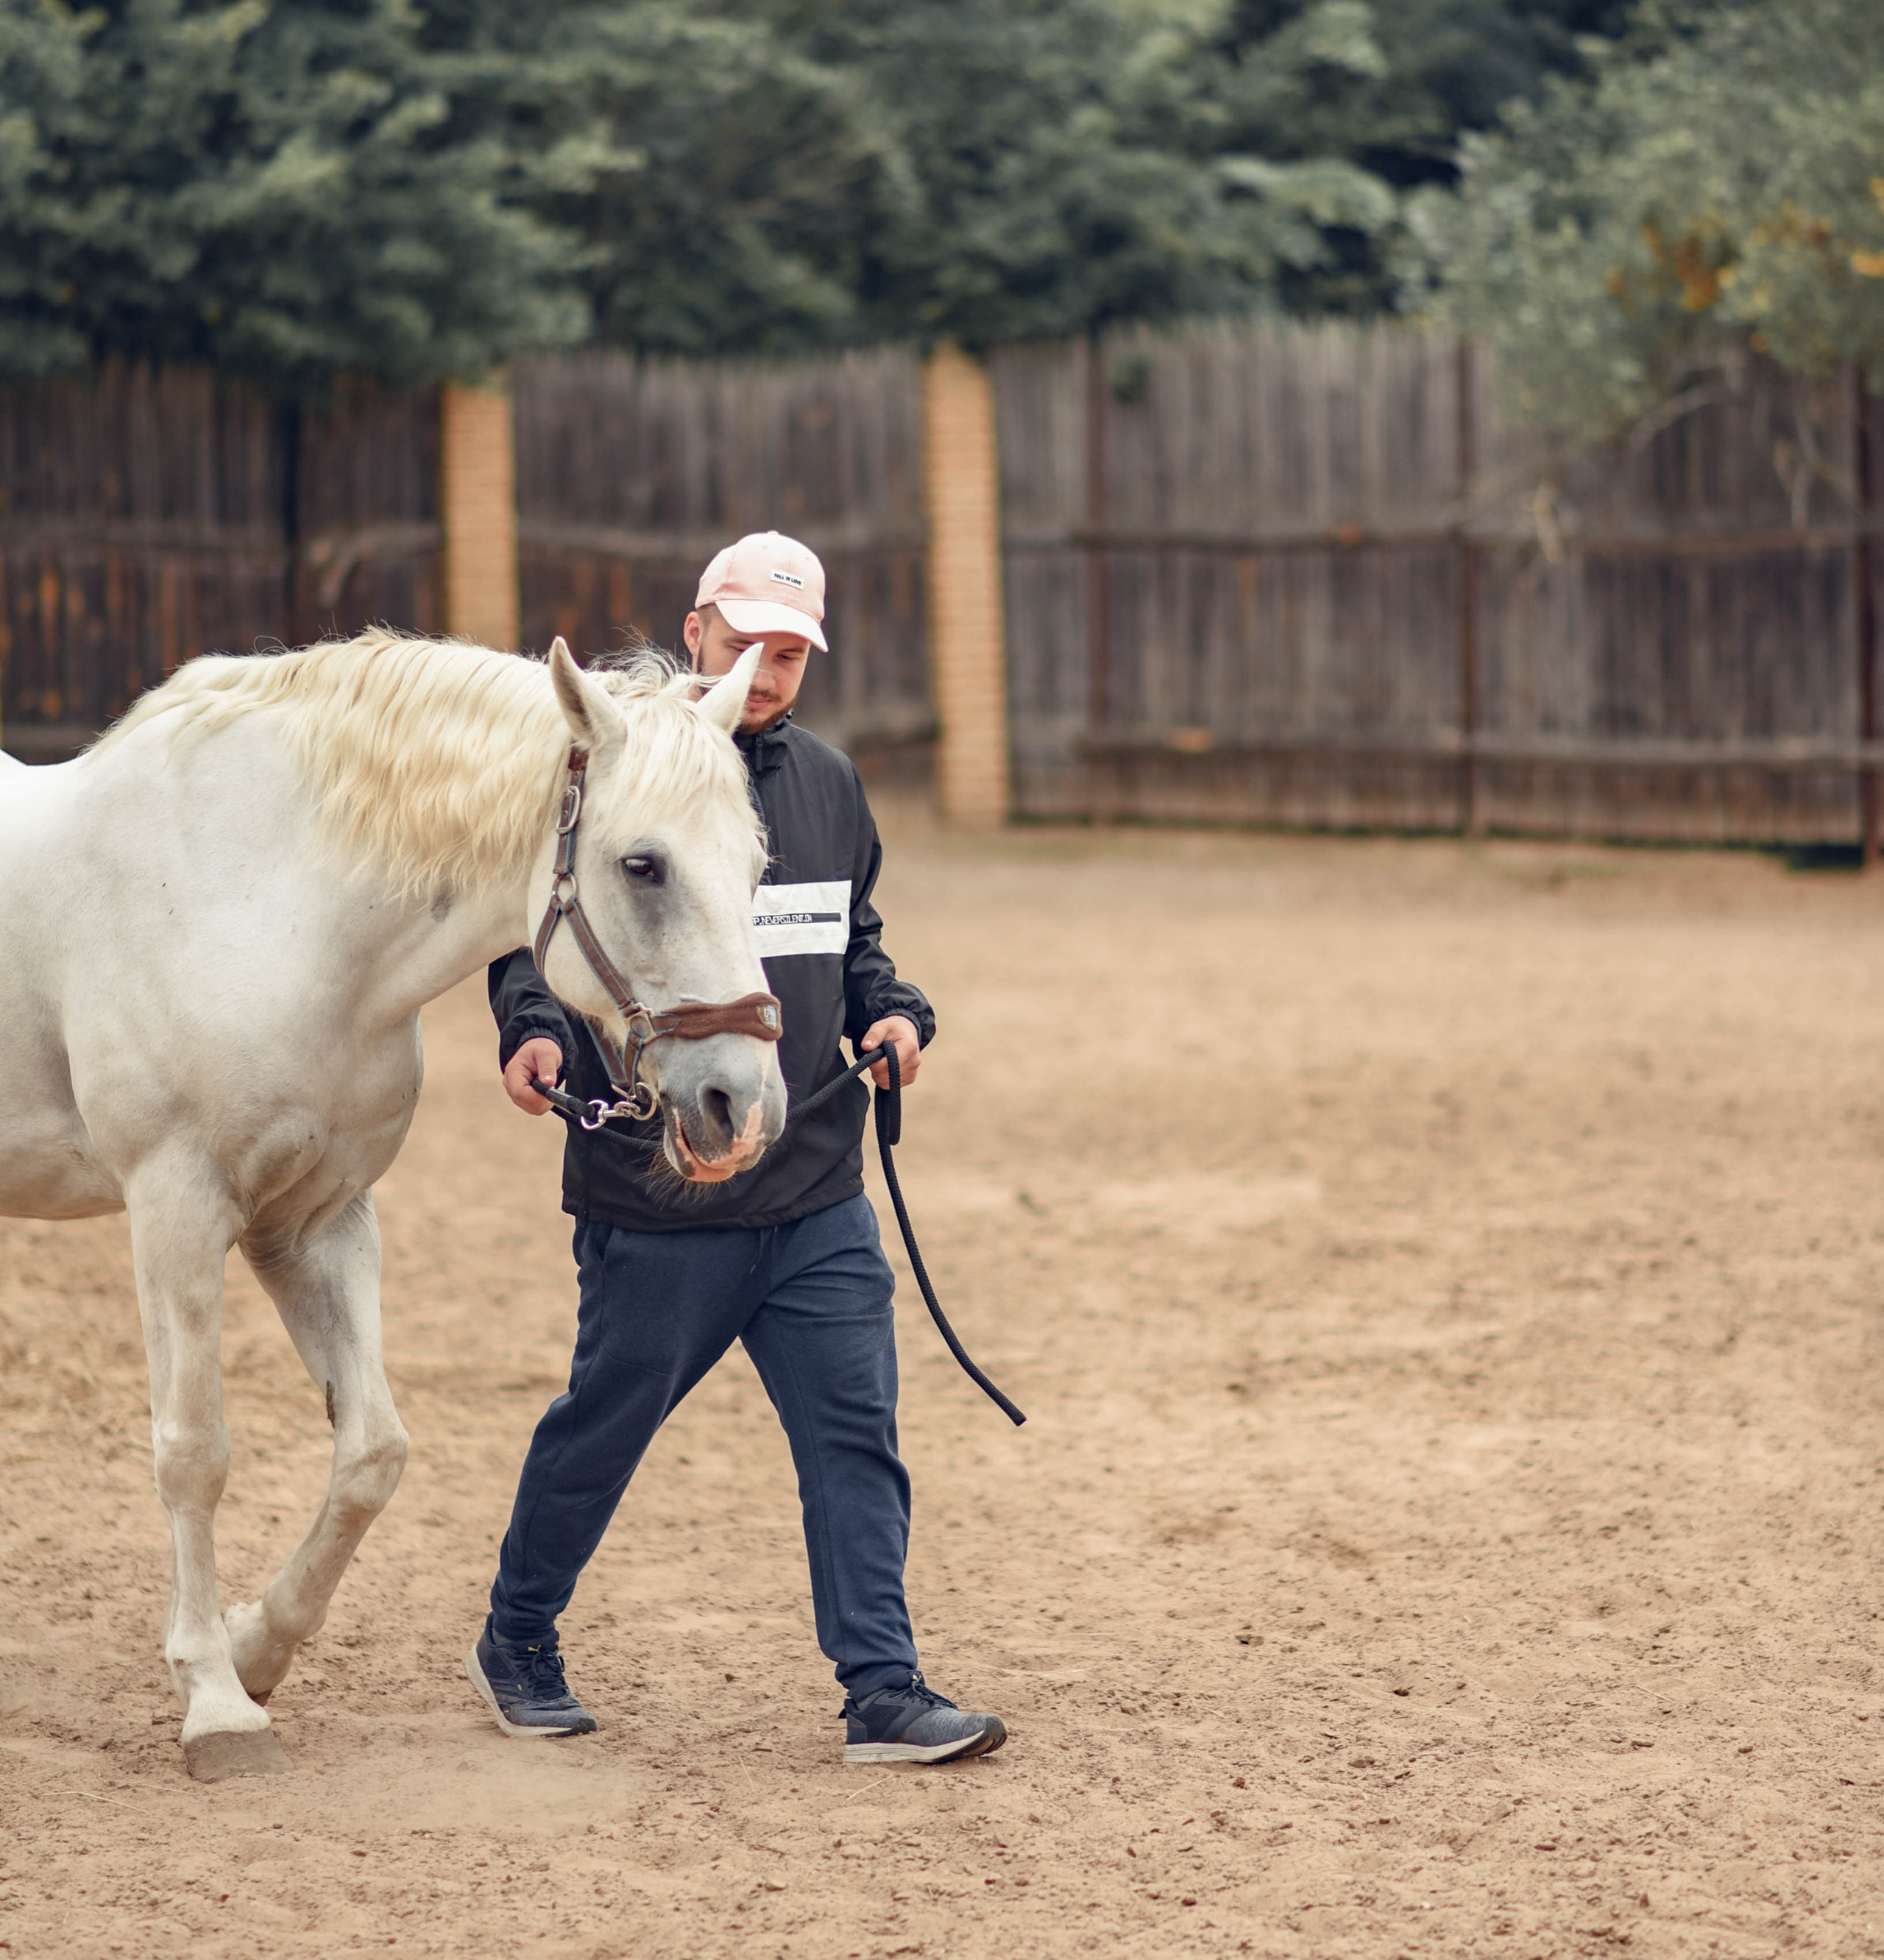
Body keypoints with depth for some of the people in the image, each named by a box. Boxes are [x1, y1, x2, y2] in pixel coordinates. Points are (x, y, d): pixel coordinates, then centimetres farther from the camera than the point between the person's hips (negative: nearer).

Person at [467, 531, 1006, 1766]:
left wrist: (892, 1010, 2)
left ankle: (884, 1694, 0)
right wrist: (534, 1027, -27)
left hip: (820, 1199, 5)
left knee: (856, 1434, -2)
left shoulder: (830, 784, 11)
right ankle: (518, 1642, 32)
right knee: (606, 1424, 11)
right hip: (656, 1202, -5)